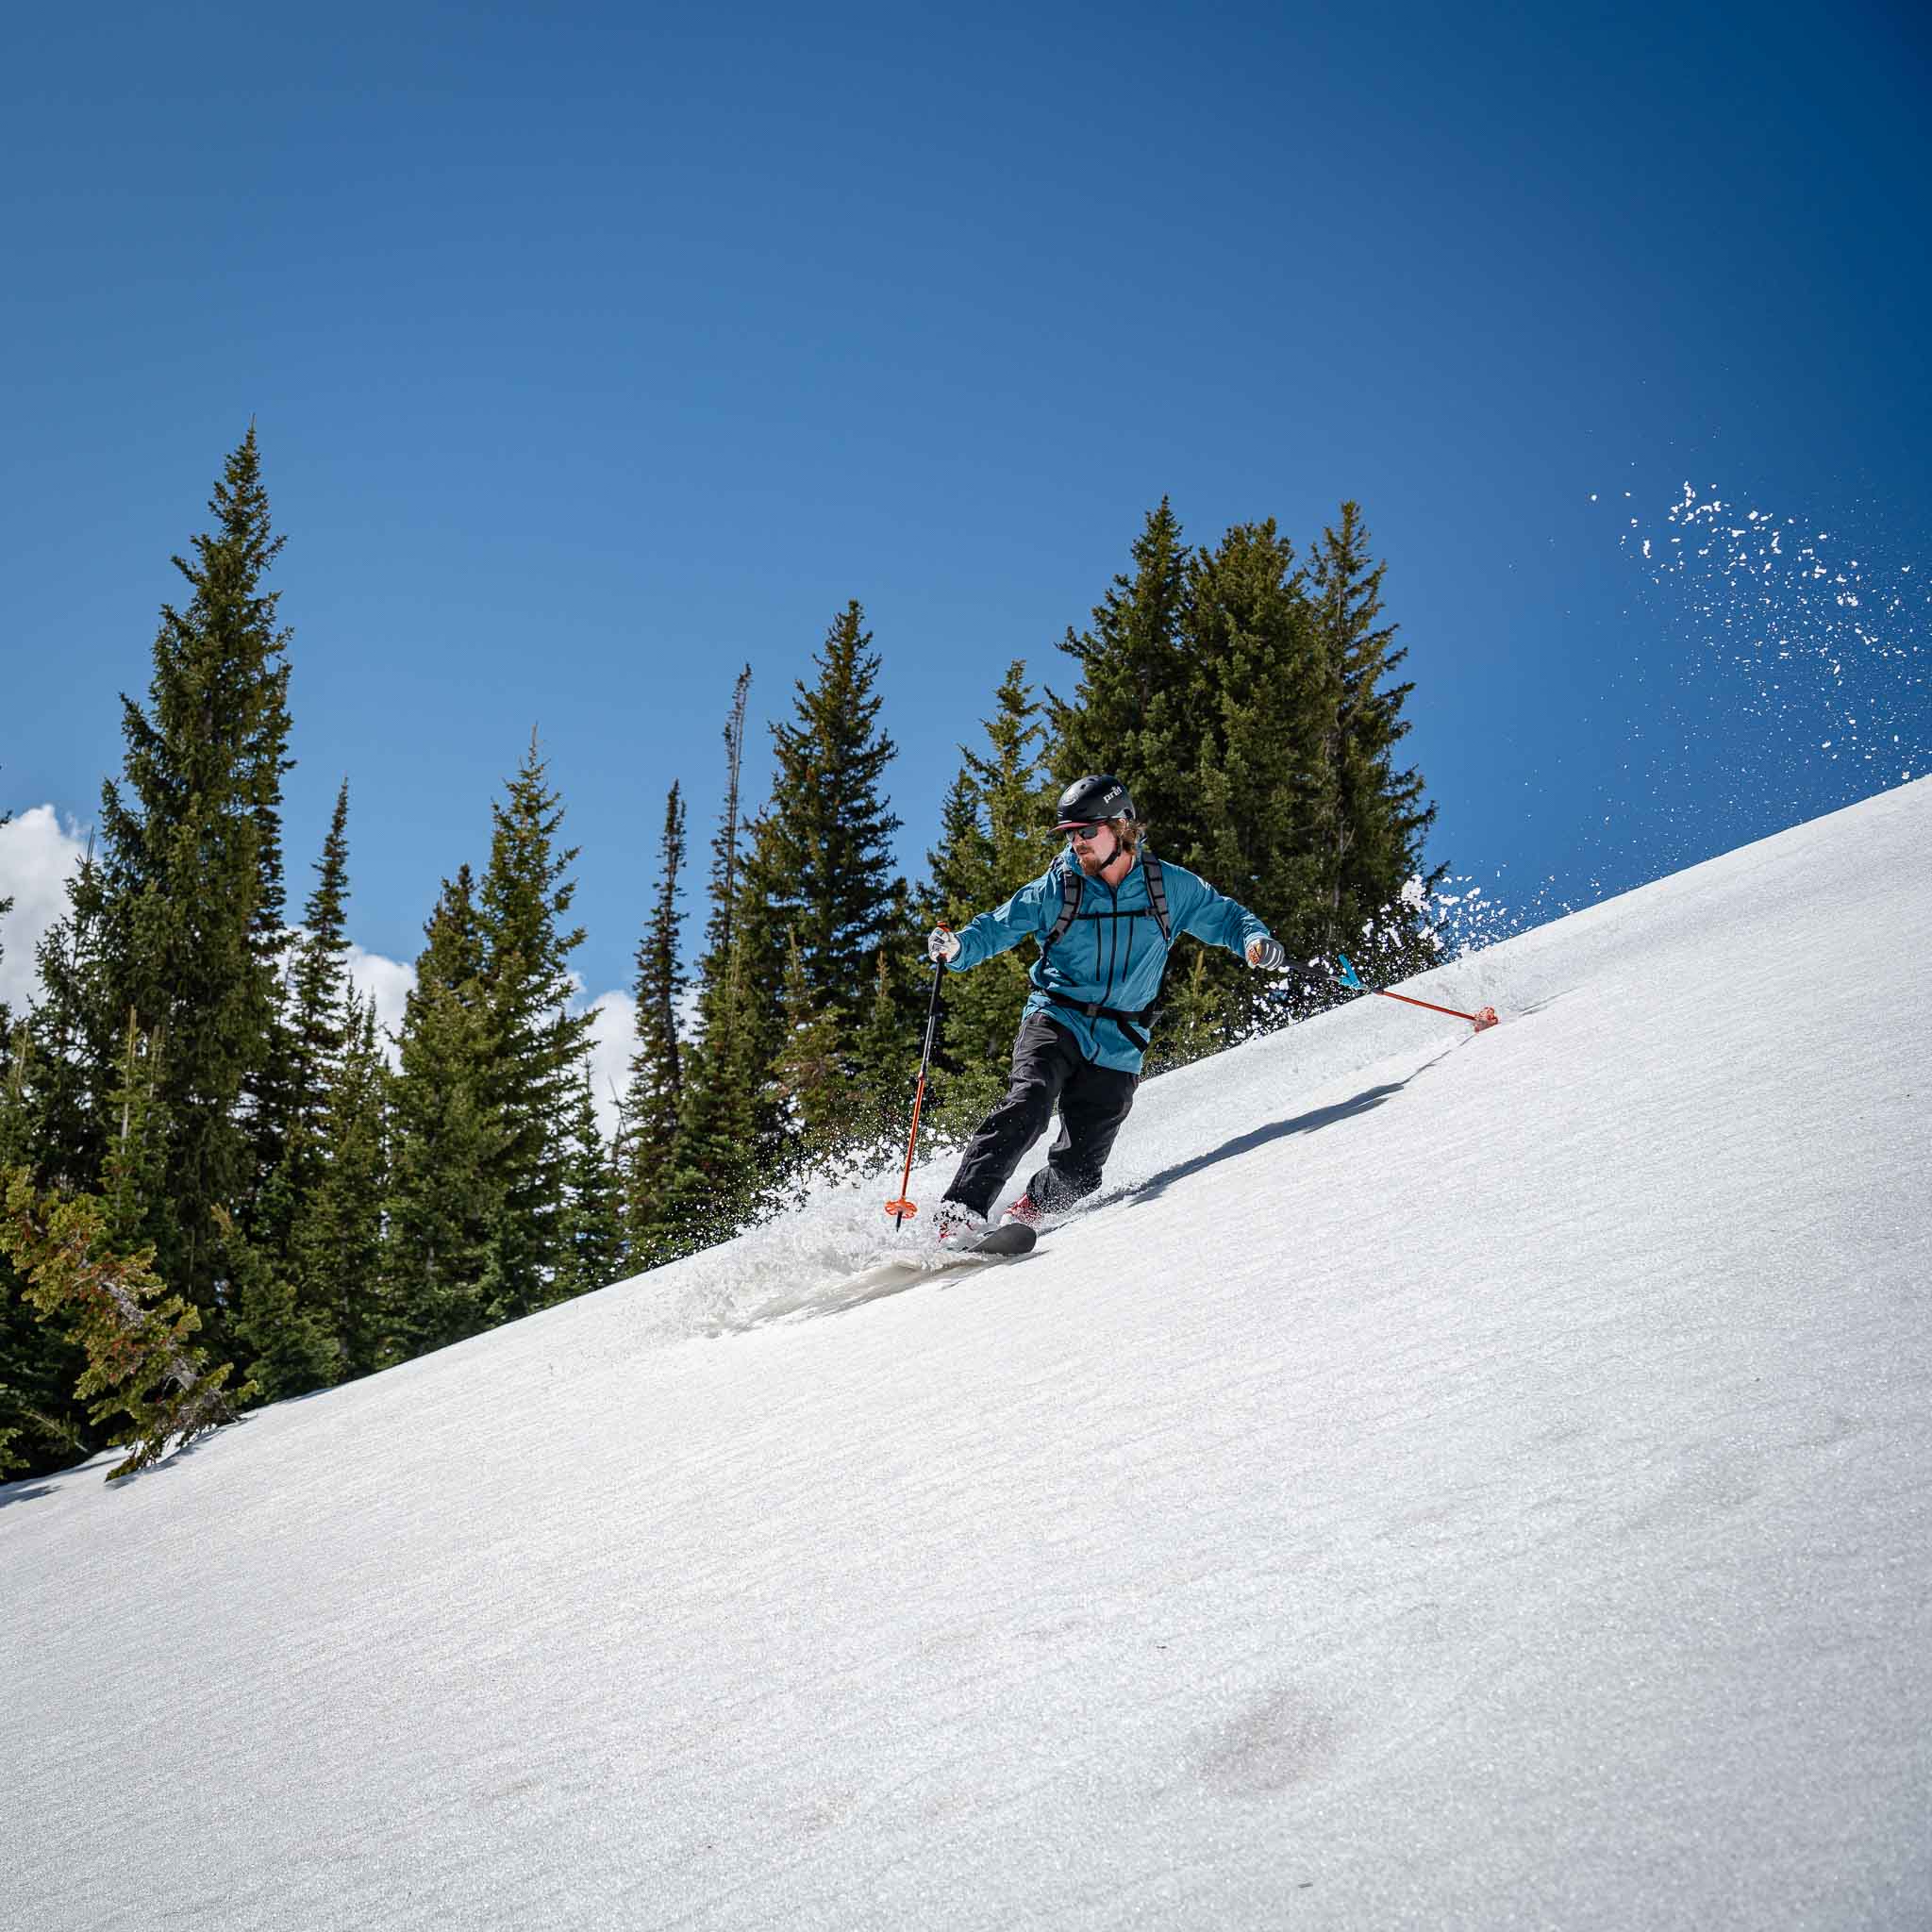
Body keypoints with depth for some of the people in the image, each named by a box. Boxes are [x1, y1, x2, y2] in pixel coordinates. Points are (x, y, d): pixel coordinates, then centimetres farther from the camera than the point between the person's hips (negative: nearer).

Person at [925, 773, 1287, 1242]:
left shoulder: (1169, 886, 2)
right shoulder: (1055, 888, -1)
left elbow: (1223, 917, 12)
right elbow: (997, 927, 0)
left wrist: (1255, 941, -9)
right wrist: (957, 948, -21)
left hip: (1117, 1049, 1)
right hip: (1055, 1023, -1)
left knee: (1079, 1170, -3)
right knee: (1028, 1106, -29)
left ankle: (1026, 1212, 24)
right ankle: (960, 1214, -30)